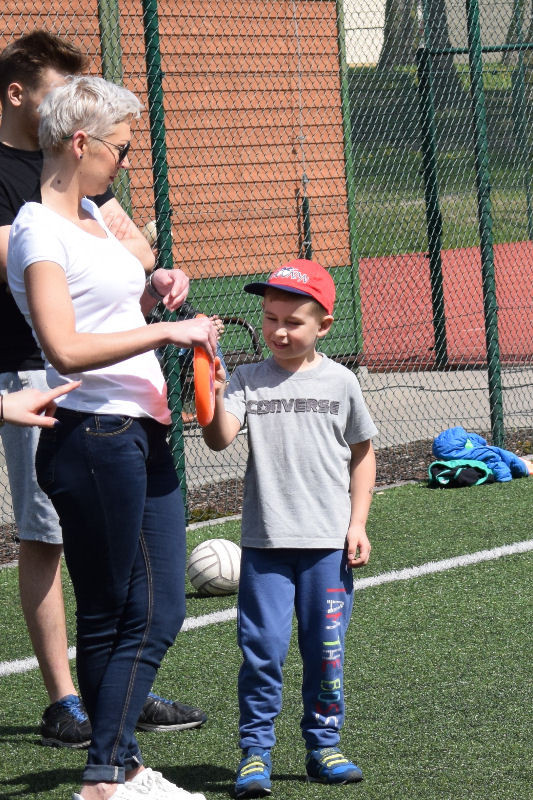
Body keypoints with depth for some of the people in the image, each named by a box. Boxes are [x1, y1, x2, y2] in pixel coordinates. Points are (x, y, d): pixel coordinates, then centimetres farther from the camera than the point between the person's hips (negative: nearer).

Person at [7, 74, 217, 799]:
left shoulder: (91, 215, 16)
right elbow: (66, 349, -26)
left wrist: (154, 291, 9)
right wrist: (167, 330, -21)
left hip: (142, 439, 9)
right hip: (93, 439, -9)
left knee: (161, 611, 9)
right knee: (107, 618, -3)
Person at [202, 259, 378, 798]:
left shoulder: (339, 382, 3)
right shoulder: (247, 381, 1)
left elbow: (362, 453, 11)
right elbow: (220, 438, -13)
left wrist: (357, 523, 4)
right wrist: (212, 389, -31)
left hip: (328, 542, 1)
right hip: (265, 541, -1)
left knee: (326, 648, 6)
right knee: (262, 648, -4)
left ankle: (323, 744, 19)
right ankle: (255, 751, 4)